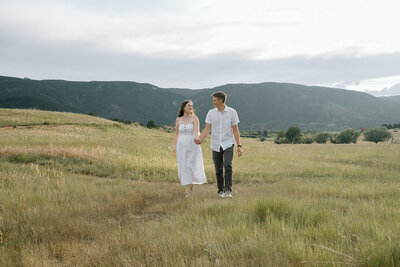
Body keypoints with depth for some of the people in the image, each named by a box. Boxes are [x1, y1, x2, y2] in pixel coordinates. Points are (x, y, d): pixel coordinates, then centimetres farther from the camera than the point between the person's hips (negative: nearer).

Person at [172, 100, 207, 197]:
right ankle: (190, 184, 24)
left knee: (190, 167, -10)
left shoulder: (194, 118, -2)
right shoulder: (178, 120, 8)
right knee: (183, 167, 4)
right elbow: (176, 135, 12)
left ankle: (188, 190, -7)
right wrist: (174, 147, 6)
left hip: (192, 145, -3)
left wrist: (197, 139, -36)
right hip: (182, 145, 3)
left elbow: (196, 131, -15)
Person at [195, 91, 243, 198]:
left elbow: (235, 130, 0)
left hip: (228, 144, -3)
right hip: (216, 145, 3)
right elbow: (207, 129, 0)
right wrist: (200, 139, -19)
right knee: (218, 170, 5)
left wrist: (239, 146, -4)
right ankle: (221, 190, 21)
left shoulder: (232, 112, -2)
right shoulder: (211, 113, 5)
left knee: (227, 165, -22)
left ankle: (228, 190, -20)